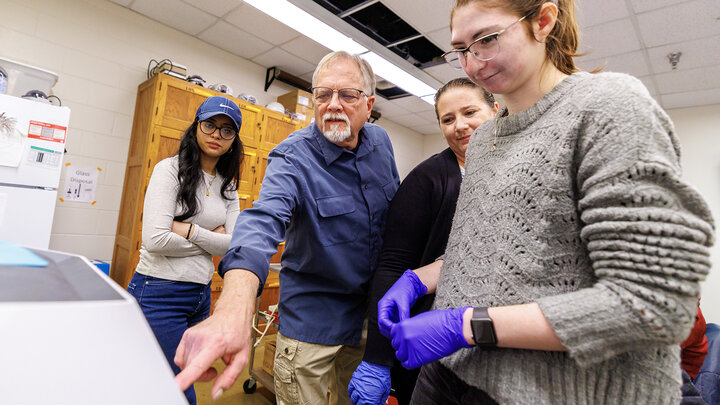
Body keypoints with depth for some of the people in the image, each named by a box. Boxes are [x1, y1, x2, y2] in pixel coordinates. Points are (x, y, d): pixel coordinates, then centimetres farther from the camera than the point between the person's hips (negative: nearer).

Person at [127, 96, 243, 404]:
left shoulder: (227, 186, 7)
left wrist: (188, 230, -15)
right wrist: (211, 239, -10)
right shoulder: (170, 170, -10)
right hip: (159, 291, -6)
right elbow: (155, 240, -20)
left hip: (201, 294, 6)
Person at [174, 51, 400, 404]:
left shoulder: (380, 142, -2)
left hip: (370, 309, 6)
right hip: (312, 316, -5)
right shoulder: (292, 157, -20)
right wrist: (233, 311, -56)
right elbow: (263, 220, -38)